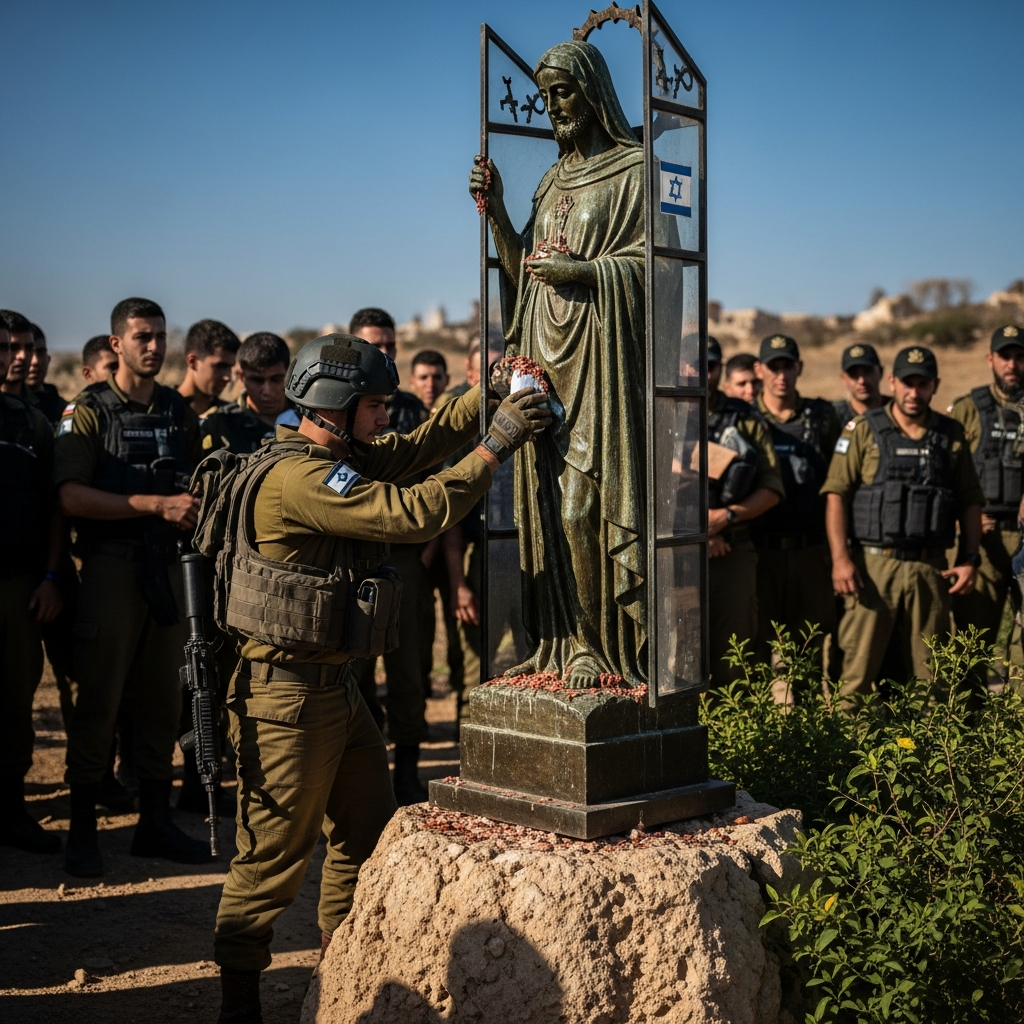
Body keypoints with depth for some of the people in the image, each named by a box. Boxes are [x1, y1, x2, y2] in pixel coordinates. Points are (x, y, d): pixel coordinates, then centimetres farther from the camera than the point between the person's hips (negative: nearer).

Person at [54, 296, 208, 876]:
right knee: (100, 701, -3)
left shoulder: (180, 412, 12)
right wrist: (157, 505, -20)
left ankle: (156, 822, 17)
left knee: (164, 698, 8)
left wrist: (196, 510, -1)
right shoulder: (89, 411, -3)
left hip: (169, 566, 5)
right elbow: (72, 496, -14)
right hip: (112, 566, -5)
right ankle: (83, 830, 6)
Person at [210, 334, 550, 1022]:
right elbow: (414, 513, -27)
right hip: (288, 692, -10)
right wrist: (496, 447, -22)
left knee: (368, 836, 17)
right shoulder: (298, 477, -21)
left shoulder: (342, 458, 10)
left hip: (338, 682, 10)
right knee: (275, 857, 0)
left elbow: (425, 442, 15)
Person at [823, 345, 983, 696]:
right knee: (858, 669, -2)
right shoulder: (863, 431, 1)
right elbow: (836, 495, -4)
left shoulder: (952, 436, 10)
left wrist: (970, 559, 3)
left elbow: (971, 502, 13)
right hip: (873, 566, -3)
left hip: (930, 570, 3)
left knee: (933, 672, 8)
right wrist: (840, 559, -13)